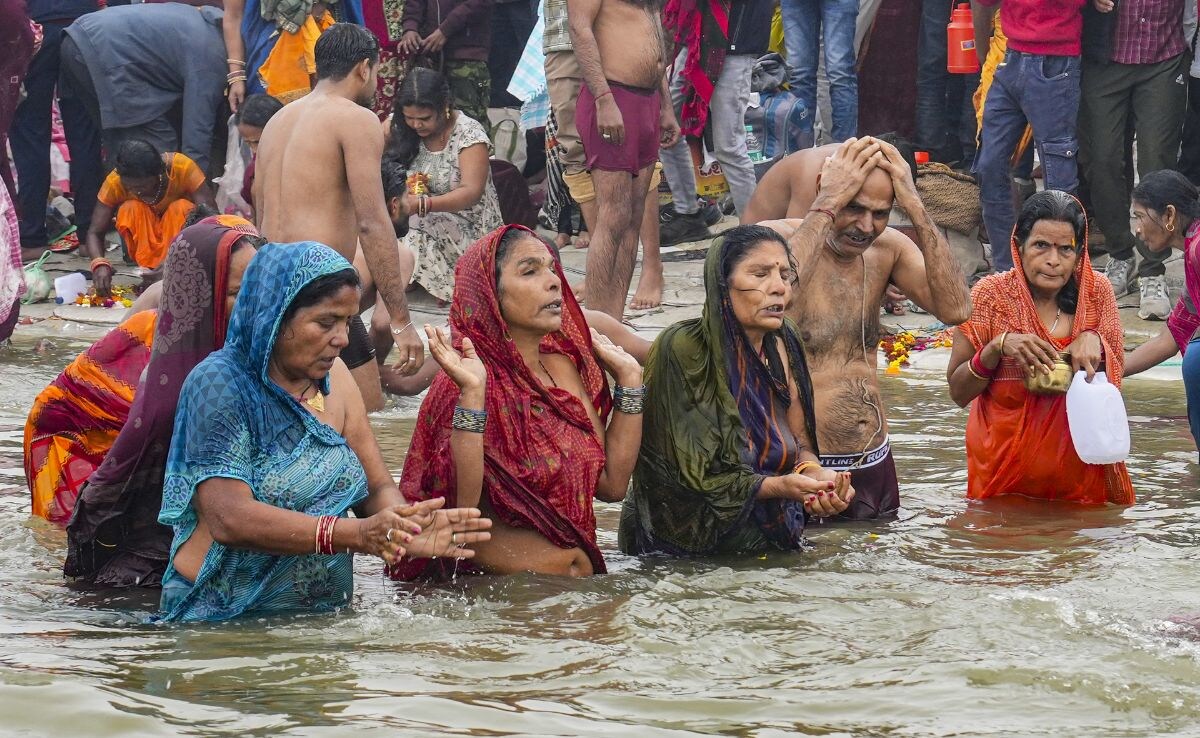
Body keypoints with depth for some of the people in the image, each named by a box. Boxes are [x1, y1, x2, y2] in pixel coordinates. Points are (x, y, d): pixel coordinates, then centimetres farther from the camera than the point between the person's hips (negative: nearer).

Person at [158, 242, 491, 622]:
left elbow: (378, 487, 11)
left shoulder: (333, 378, 11)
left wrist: (407, 531, -14)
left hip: (325, 617, 6)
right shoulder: (218, 384, -9)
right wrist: (357, 534, -29)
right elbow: (229, 518, -20)